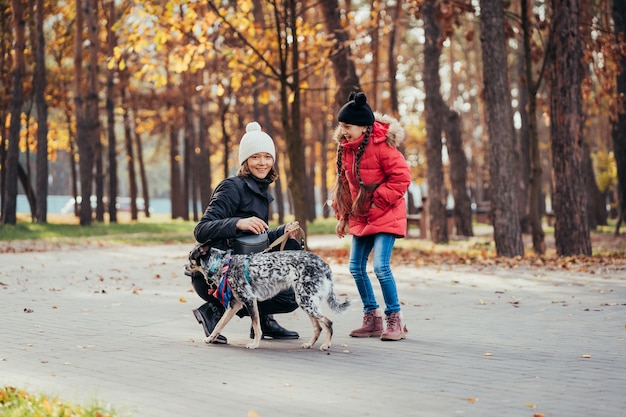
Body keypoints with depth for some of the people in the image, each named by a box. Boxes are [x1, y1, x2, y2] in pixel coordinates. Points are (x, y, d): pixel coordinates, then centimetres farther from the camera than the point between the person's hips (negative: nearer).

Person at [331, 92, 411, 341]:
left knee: (381, 266, -15)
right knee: (356, 267, 7)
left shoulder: (382, 145, -18)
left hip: (386, 215, -8)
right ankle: (372, 318, 19)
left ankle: (394, 320, -2)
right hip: (360, 217, 8)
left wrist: (378, 200, -17)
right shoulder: (345, 147, 4)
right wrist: (342, 215, 13)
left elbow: (401, 177, -17)